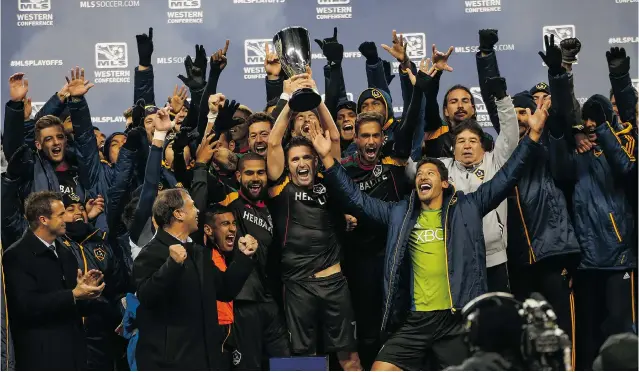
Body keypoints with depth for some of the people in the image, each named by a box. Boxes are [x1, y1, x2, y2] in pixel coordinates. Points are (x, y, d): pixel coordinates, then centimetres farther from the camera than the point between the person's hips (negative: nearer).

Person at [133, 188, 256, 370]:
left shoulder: (199, 252, 17)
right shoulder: (152, 253, -10)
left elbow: (224, 290, 20)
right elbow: (146, 298, -24)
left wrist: (243, 257, 12)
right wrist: (173, 265, -35)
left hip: (204, 357, 8)